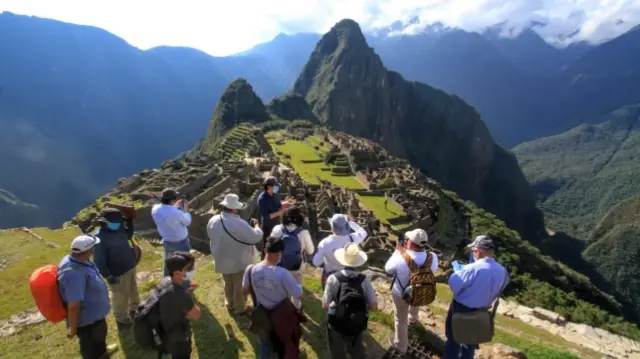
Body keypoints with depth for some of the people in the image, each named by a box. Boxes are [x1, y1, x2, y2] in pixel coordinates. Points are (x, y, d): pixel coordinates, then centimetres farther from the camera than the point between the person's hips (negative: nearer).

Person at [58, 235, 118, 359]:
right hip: (87, 320, -10)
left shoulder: (76, 259, -11)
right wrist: (73, 329, -20)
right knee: (90, 346, 19)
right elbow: (73, 306, -33)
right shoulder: (75, 274, -41)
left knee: (100, 334, 36)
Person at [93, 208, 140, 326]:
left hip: (130, 267, 7)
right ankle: (121, 317, 36)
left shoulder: (120, 229, -3)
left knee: (133, 290, 26)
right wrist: (108, 276, -24)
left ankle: (135, 308, 51)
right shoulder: (100, 238, -24)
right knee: (121, 296, 12)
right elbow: (98, 260, -22)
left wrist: (130, 221, 5)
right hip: (118, 273, -7)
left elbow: (129, 235, 19)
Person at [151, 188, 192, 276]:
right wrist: (186, 210, 2)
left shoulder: (155, 209, -15)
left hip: (167, 241, 6)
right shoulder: (176, 213, -34)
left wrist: (175, 207, 9)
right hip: (180, 242, -6)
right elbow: (188, 222, -13)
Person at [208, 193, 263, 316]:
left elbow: (210, 237, 8)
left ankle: (230, 305, 45)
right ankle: (240, 308, 33)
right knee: (239, 286, 16)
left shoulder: (212, 221, -10)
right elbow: (256, 238, -22)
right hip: (240, 261, -6)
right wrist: (256, 225, -5)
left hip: (222, 260, 6)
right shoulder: (240, 224, -30)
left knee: (228, 284, 26)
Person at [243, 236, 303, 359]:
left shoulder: (250, 270, -20)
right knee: (286, 344, 27)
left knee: (265, 343, 32)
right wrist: (294, 282, -6)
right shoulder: (283, 274, -33)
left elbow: (245, 291, -2)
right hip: (282, 317, -3)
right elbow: (299, 295, -23)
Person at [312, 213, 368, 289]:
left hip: (330, 276, -1)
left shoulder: (324, 243, -29)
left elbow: (316, 262, -15)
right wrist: (351, 222, 3)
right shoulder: (351, 239, -25)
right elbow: (363, 233, -2)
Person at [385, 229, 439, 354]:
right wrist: (409, 250, -7)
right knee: (415, 306, 39)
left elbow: (388, 269, -16)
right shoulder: (432, 257, -27)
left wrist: (398, 251, -9)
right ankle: (412, 319, 71)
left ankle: (401, 345, 44)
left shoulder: (400, 259, -38)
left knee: (401, 319, 22)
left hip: (401, 294, -4)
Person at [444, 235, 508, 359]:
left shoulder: (472, 268, -31)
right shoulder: (502, 271, -10)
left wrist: (456, 273, -8)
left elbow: (454, 285, -24)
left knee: (453, 339, 16)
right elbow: (498, 291, 6)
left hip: (461, 309, -5)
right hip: (482, 311, 6)